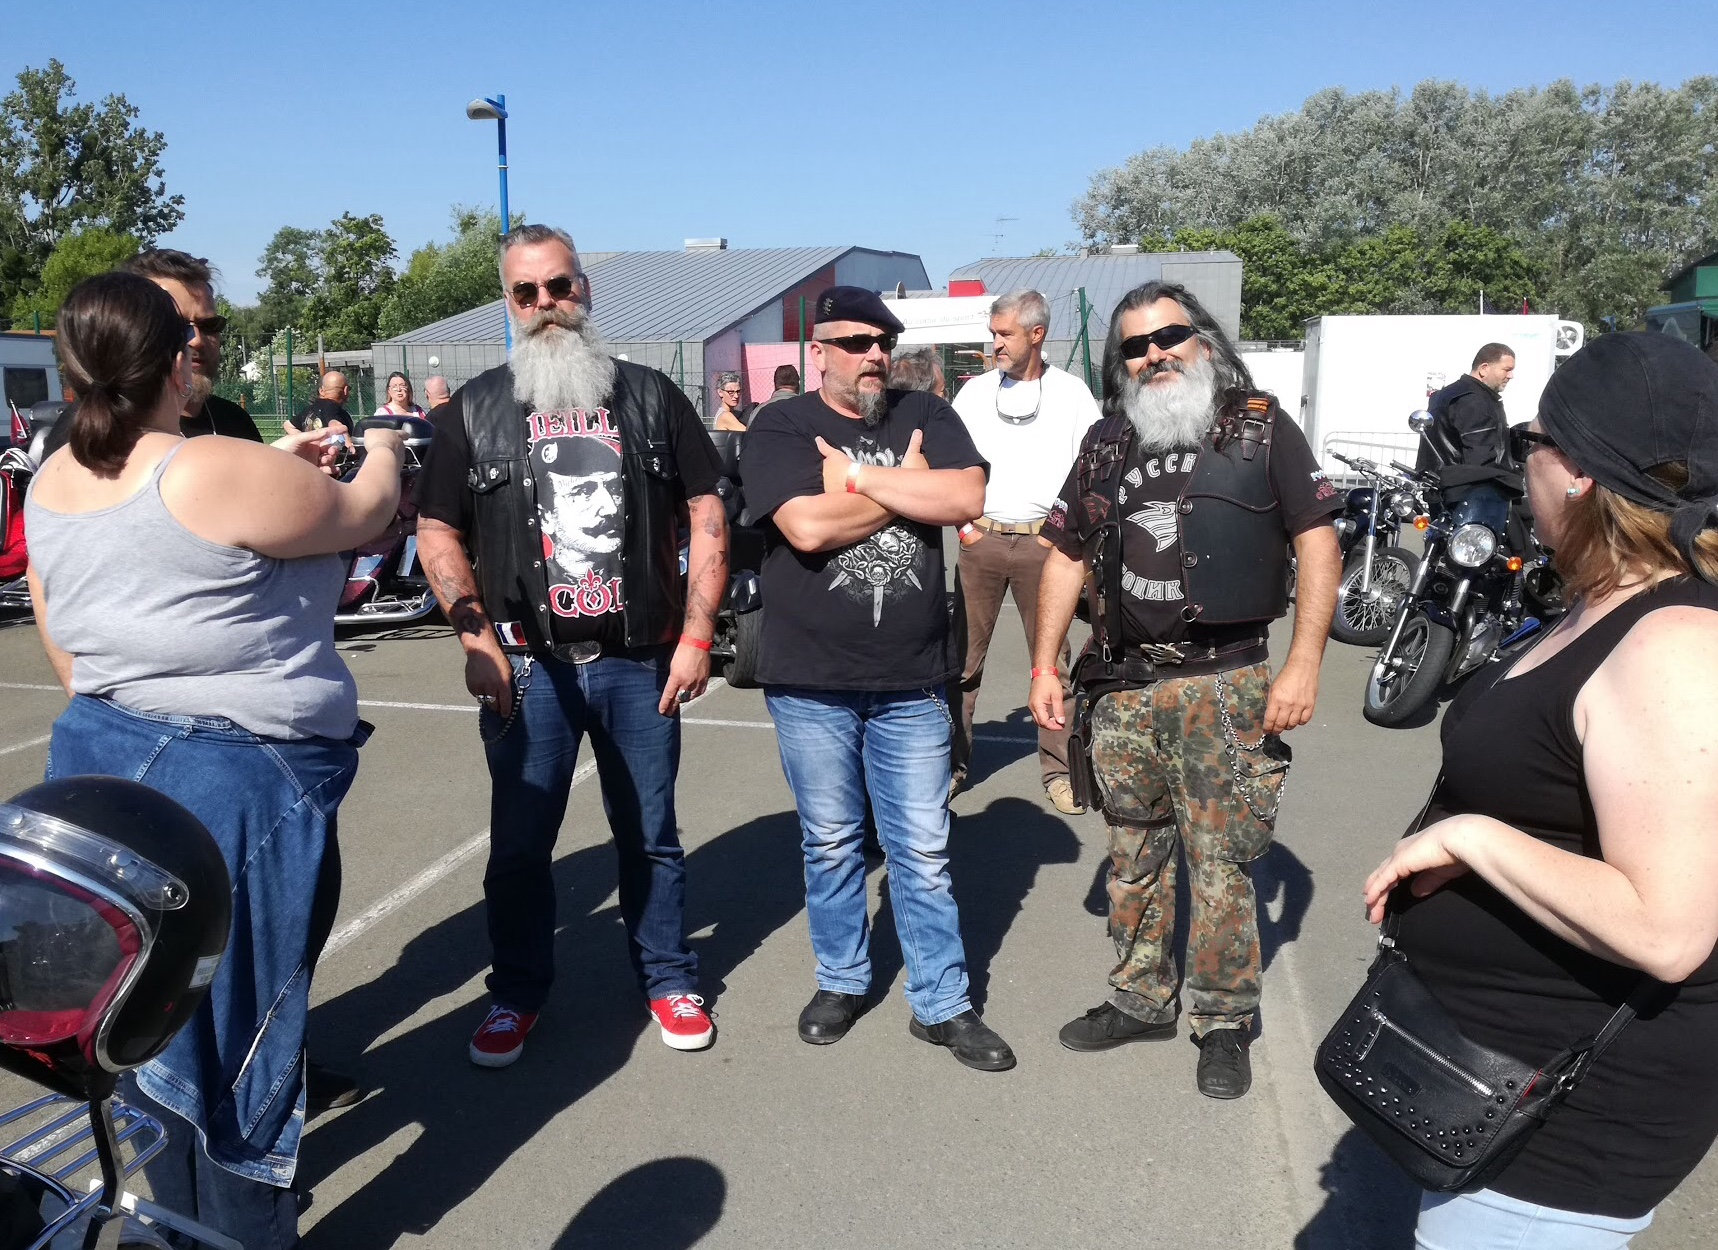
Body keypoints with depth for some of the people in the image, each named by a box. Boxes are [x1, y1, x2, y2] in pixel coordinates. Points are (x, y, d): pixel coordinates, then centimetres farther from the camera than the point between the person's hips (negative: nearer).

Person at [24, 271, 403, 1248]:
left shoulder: (52, 485, 6)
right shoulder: (221, 470, -19)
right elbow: (363, 513, -4)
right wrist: (384, 454, 17)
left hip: (102, 760, 8)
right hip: (236, 780, -8)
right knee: (243, 1023, 5)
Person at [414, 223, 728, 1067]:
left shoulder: (650, 397, 7)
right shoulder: (475, 409, 6)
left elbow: (706, 514, 5)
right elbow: (437, 532, 6)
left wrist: (697, 634, -3)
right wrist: (475, 633, -7)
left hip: (641, 662, 0)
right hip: (527, 664, 0)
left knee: (650, 836, 12)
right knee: (518, 842, 7)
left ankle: (668, 980, 30)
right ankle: (517, 995, 27)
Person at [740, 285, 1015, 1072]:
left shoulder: (927, 416, 5)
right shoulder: (779, 428, -2)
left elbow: (966, 500, -12)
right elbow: (805, 526, -19)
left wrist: (857, 477, -13)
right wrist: (908, 486, -9)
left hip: (912, 682, 2)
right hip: (811, 682, -1)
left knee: (924, 852, 9)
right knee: (830, 845, 14)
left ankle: (941, 1003, 22)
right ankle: (841, 980, 33)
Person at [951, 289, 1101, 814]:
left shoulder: (1071, 393, 4)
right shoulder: (975, 391, 8)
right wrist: (963, 526, 0)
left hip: (1042, 539, -1)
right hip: (981, 537, 1)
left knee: (1052, 658, 3)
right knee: (964, 656, 0)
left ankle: (1058, 770, 13)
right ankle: (952, 763, 10)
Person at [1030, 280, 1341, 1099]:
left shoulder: (1263, 429, 1)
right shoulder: (1106, 443, 12)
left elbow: (1317, 544, -2)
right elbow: (1066, 556, 15)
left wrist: (1303, 664, -10)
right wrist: (1045, 665, 9)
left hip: (1225, 685, -4)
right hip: (1123, 685, 4)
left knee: (1220, 860, 1)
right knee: (1132, 855, 14)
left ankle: (1223, 1021, 18)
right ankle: (1141, 1000, 30)